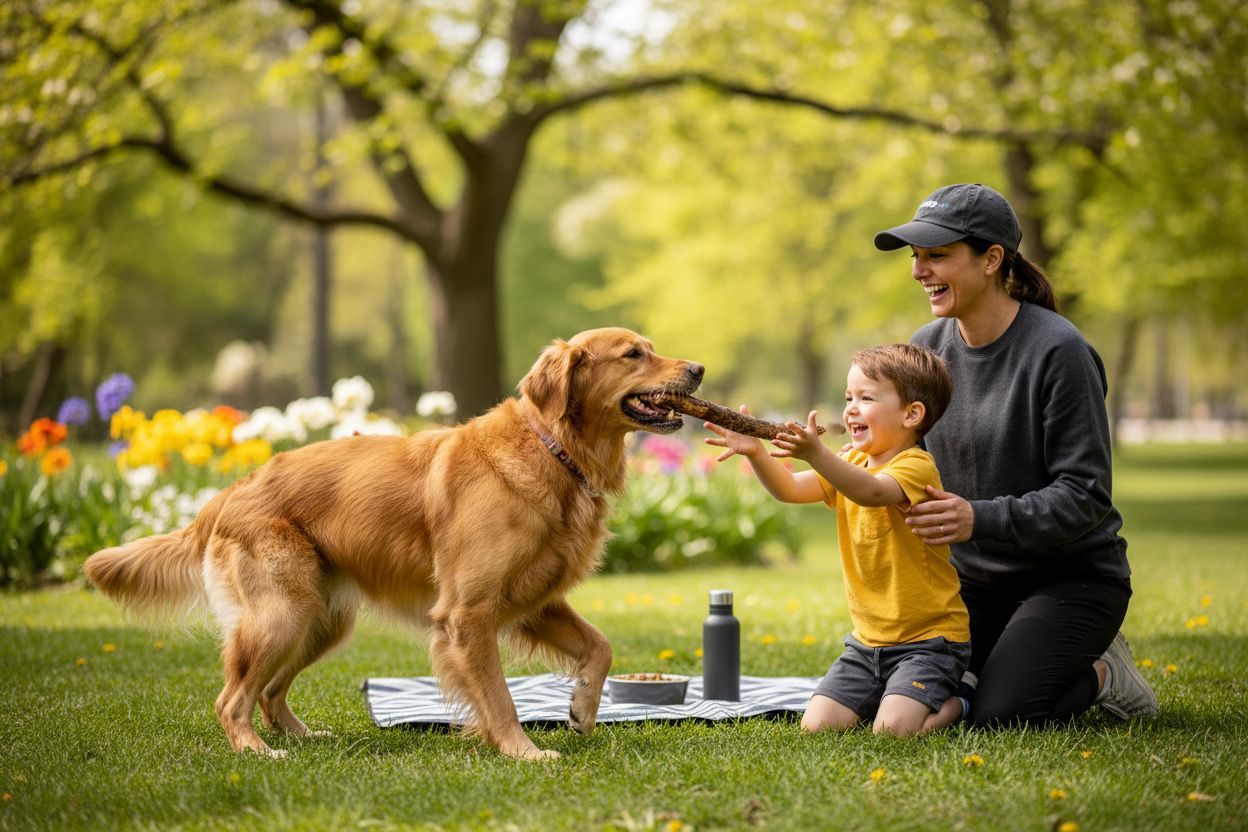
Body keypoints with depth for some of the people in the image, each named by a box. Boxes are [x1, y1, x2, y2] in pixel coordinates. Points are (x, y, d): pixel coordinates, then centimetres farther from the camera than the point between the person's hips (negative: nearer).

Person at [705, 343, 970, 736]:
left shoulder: (916, 466, -16)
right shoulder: (850, 464, 10)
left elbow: (871, 492, -37)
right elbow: (791, 489, -3)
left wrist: (816, 454, -51)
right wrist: (756, 453, -23)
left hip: (928, 637, -7)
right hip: (868, 640, 7)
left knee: (892, 730, -24)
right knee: (816, 726, -6)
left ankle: (954, 704, 7)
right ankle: (890, 697, 19)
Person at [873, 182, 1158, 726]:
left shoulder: (1058, 350, -19)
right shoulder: (927, 346, 1)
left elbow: (1084, 496, -20)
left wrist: (979, 519, -33)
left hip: (1072, 574, -6)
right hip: (974, 578, 6)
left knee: (998, 716, -22)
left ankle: (1103, 674, 8)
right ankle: (1013, 658, 18)